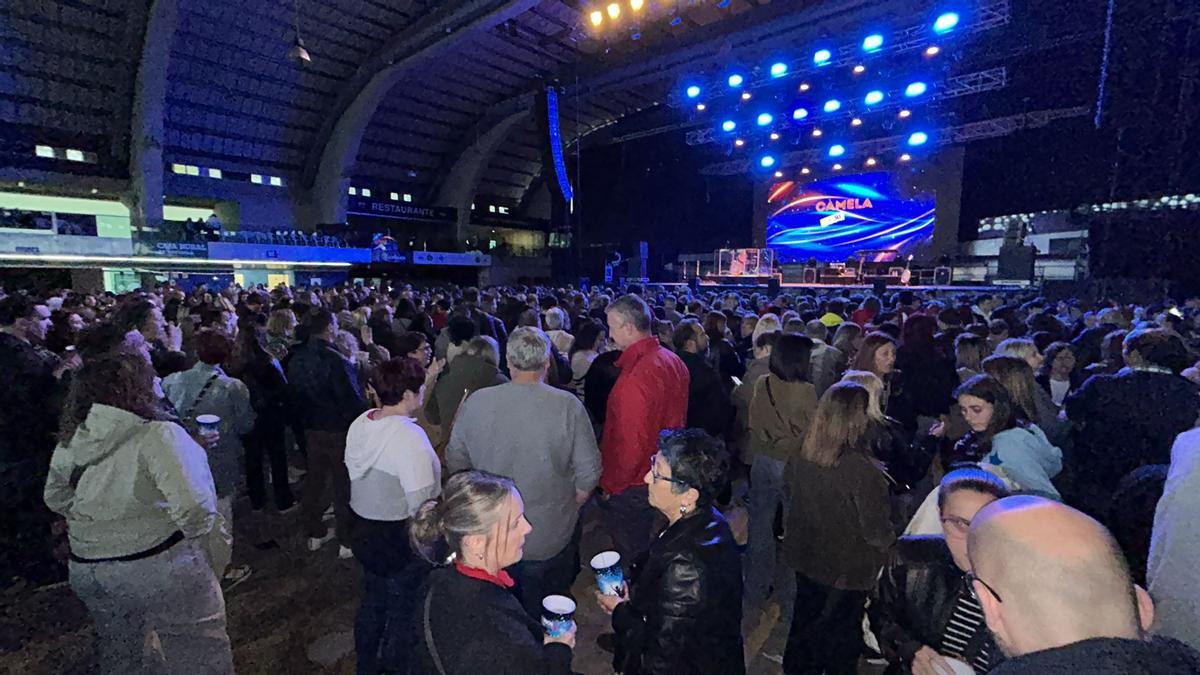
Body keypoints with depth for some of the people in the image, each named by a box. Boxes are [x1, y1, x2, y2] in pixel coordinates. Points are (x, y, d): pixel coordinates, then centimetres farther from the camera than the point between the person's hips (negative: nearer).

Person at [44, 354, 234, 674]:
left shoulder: (71, 440, -2)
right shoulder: (157, 434, -22)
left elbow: (56, 498, 13)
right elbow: (195, 508, -28)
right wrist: (193, 537, -9)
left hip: (88, 570, 7)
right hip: (160, 565, -7)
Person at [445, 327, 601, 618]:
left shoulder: (476, 401, -13)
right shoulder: (568, 405, -19)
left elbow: (455, 461, -1)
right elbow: (589, 473, -14)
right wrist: (568, 506, 6)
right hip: (550, 538, -2)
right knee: (547, 615, 24)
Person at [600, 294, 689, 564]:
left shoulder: (635, 376, -28)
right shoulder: (673, 361, 1)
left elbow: (631, 443, -25)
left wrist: (610, 485, -13)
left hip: (633, 488, -8)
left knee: (631, 555, 12)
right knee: (651, 550, 25)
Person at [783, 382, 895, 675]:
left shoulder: (801, 457, -14)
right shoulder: (861, 469, -31)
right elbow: (876, 530, -20)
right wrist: (891, 542, 1)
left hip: (806, 558, 5)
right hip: (847, 569, -5)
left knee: (805, 624, 25)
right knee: (841, 638, 20)